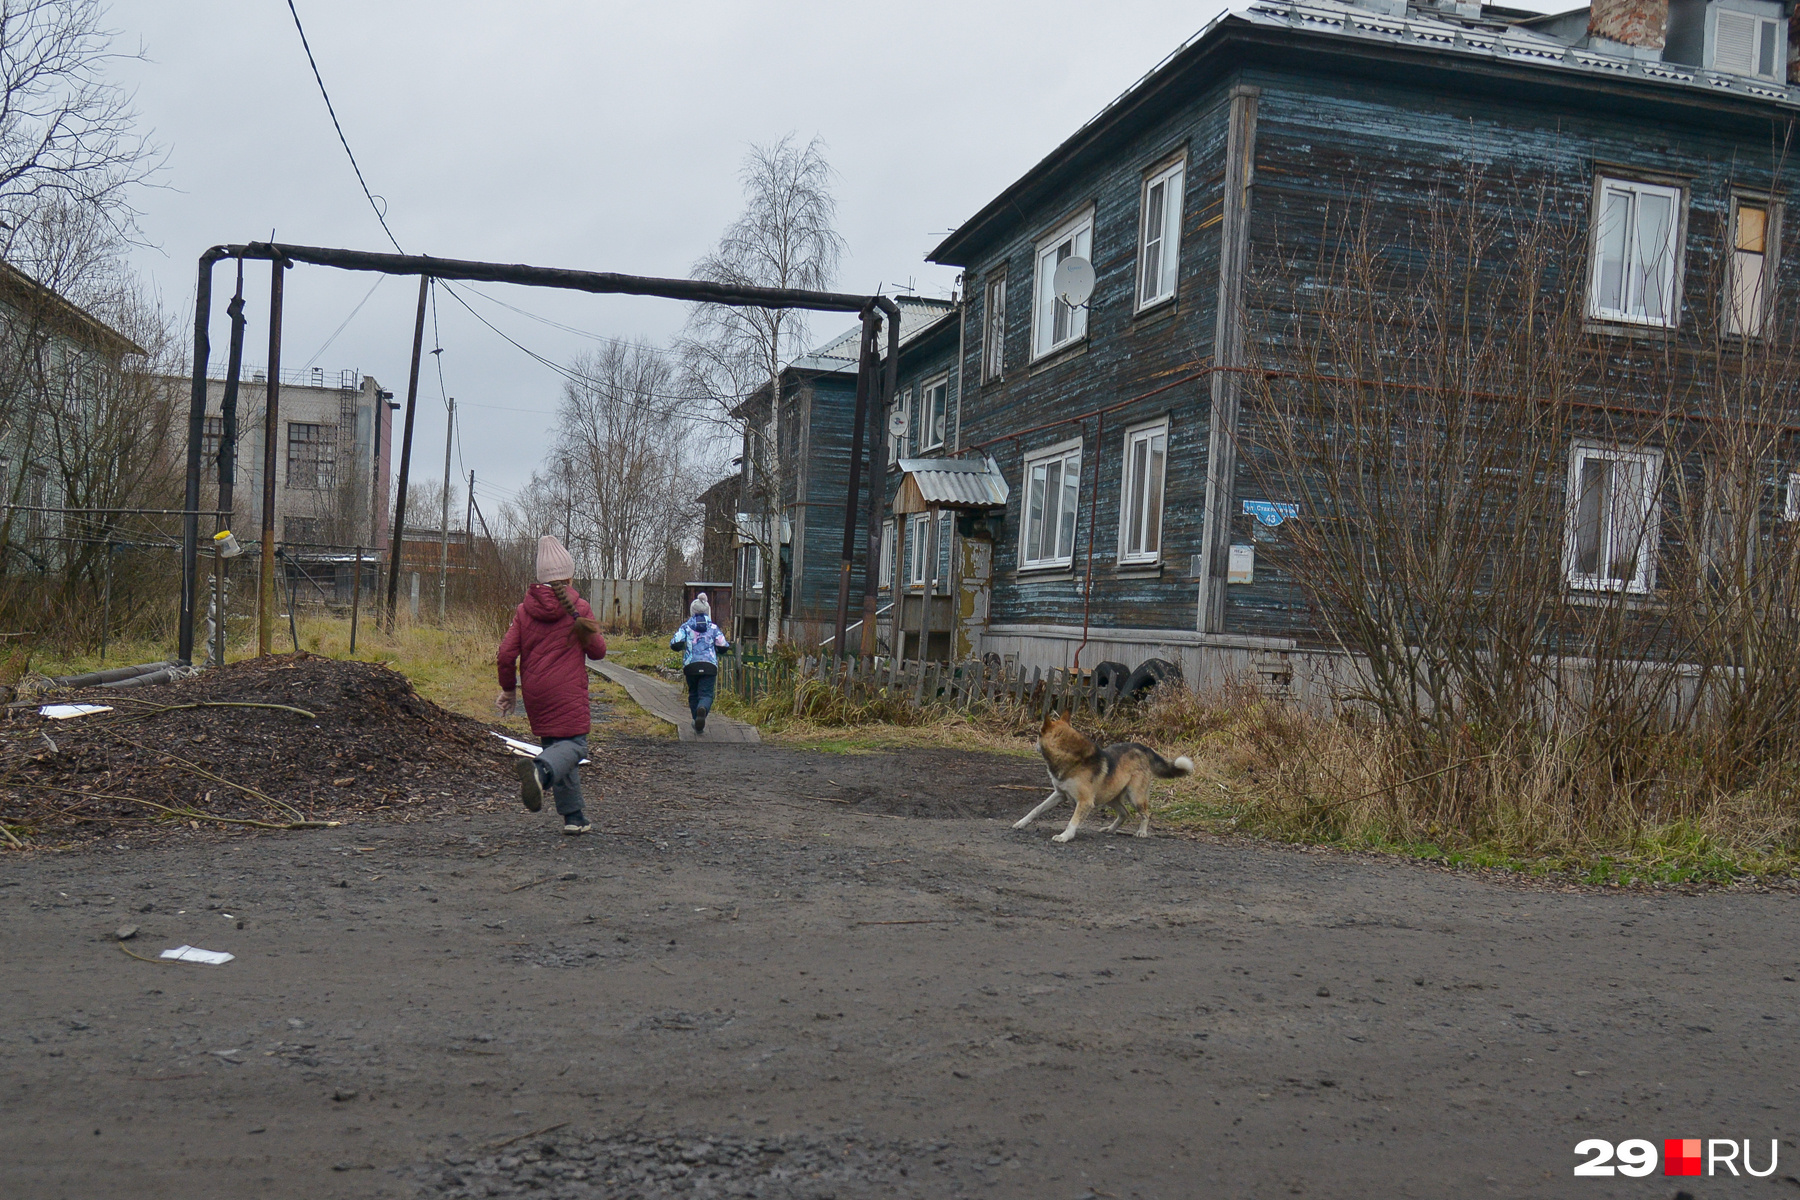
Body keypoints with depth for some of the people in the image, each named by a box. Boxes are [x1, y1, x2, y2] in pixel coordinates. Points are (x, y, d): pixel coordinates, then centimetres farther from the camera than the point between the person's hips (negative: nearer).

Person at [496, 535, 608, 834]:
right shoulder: (578, 608, -4)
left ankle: (573, 816, 16)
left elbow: (506, 655, 1)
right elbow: (597, 651, 1)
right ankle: (540, 770, -39)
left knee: (556, 744, 16)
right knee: (573, 744, -5)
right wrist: (595, 632, 22)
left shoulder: (524, 609, 5)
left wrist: (508, 689, 15)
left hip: (535, 694, 5)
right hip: (568, 694, -5)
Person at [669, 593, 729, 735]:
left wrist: (677, 645, 17)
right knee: (706, 694, -2)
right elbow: (722, 646, 0)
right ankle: (702, 709, -37)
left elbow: (676, 643, -6)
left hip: (691, 665, 1)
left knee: (693, 694, 16)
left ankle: (697, 724, 15)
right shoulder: (713, 627, 6)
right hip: (709, 666, -1)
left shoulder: (686, 626, 5)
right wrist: (727, 645, 22)